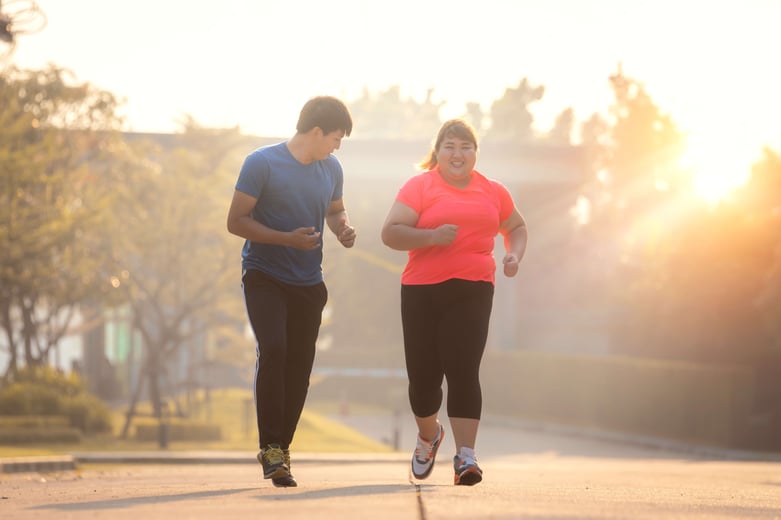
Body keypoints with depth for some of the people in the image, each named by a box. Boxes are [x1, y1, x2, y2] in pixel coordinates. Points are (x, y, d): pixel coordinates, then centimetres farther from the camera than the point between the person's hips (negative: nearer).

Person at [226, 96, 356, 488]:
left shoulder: (331, 169, 6)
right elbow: (236, 222, -12)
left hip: (308, 282, 5)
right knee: (273, 349, -23)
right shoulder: (262, 163, -12)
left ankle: (282, 447, 16)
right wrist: (288, 238, -22)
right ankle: (269, 446, -17)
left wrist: (343, 227, -1)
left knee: (299, 365, 4)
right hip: (264, 276, -5)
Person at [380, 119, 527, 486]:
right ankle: (429, 434, 35)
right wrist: (432, 237, -20)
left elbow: (516, 226, 29)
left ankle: (465, 456, -14)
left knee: (463, 371, -13)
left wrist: (514, 254, 8)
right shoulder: (419, 186, 1)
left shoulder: (493, 192, 12)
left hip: (473, 290, 1)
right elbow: (390, 233, -6)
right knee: (423, 376, 4)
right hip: (422, 290, -1)